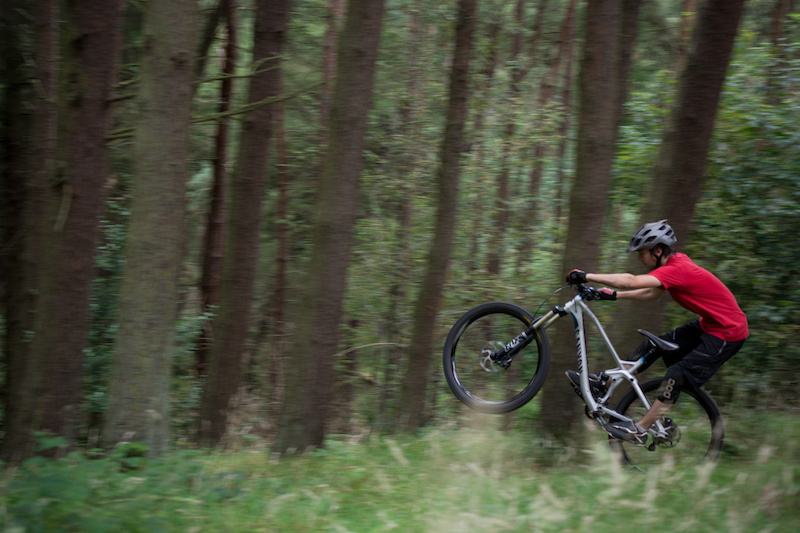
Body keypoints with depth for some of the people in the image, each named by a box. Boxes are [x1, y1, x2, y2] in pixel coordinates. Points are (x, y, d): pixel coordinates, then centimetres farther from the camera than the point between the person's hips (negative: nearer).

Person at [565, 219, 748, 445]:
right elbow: (651, 294, 17)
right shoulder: (675, 261, 3)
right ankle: (604, 382, 18)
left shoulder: (677, 270, -27)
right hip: (708, 324, 10)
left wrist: (586, 276, -33)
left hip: (727, 333, -10)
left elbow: (632, 282, -36)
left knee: (677, 376, -13)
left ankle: (640, 430, -6)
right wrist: (614, 295, 10)